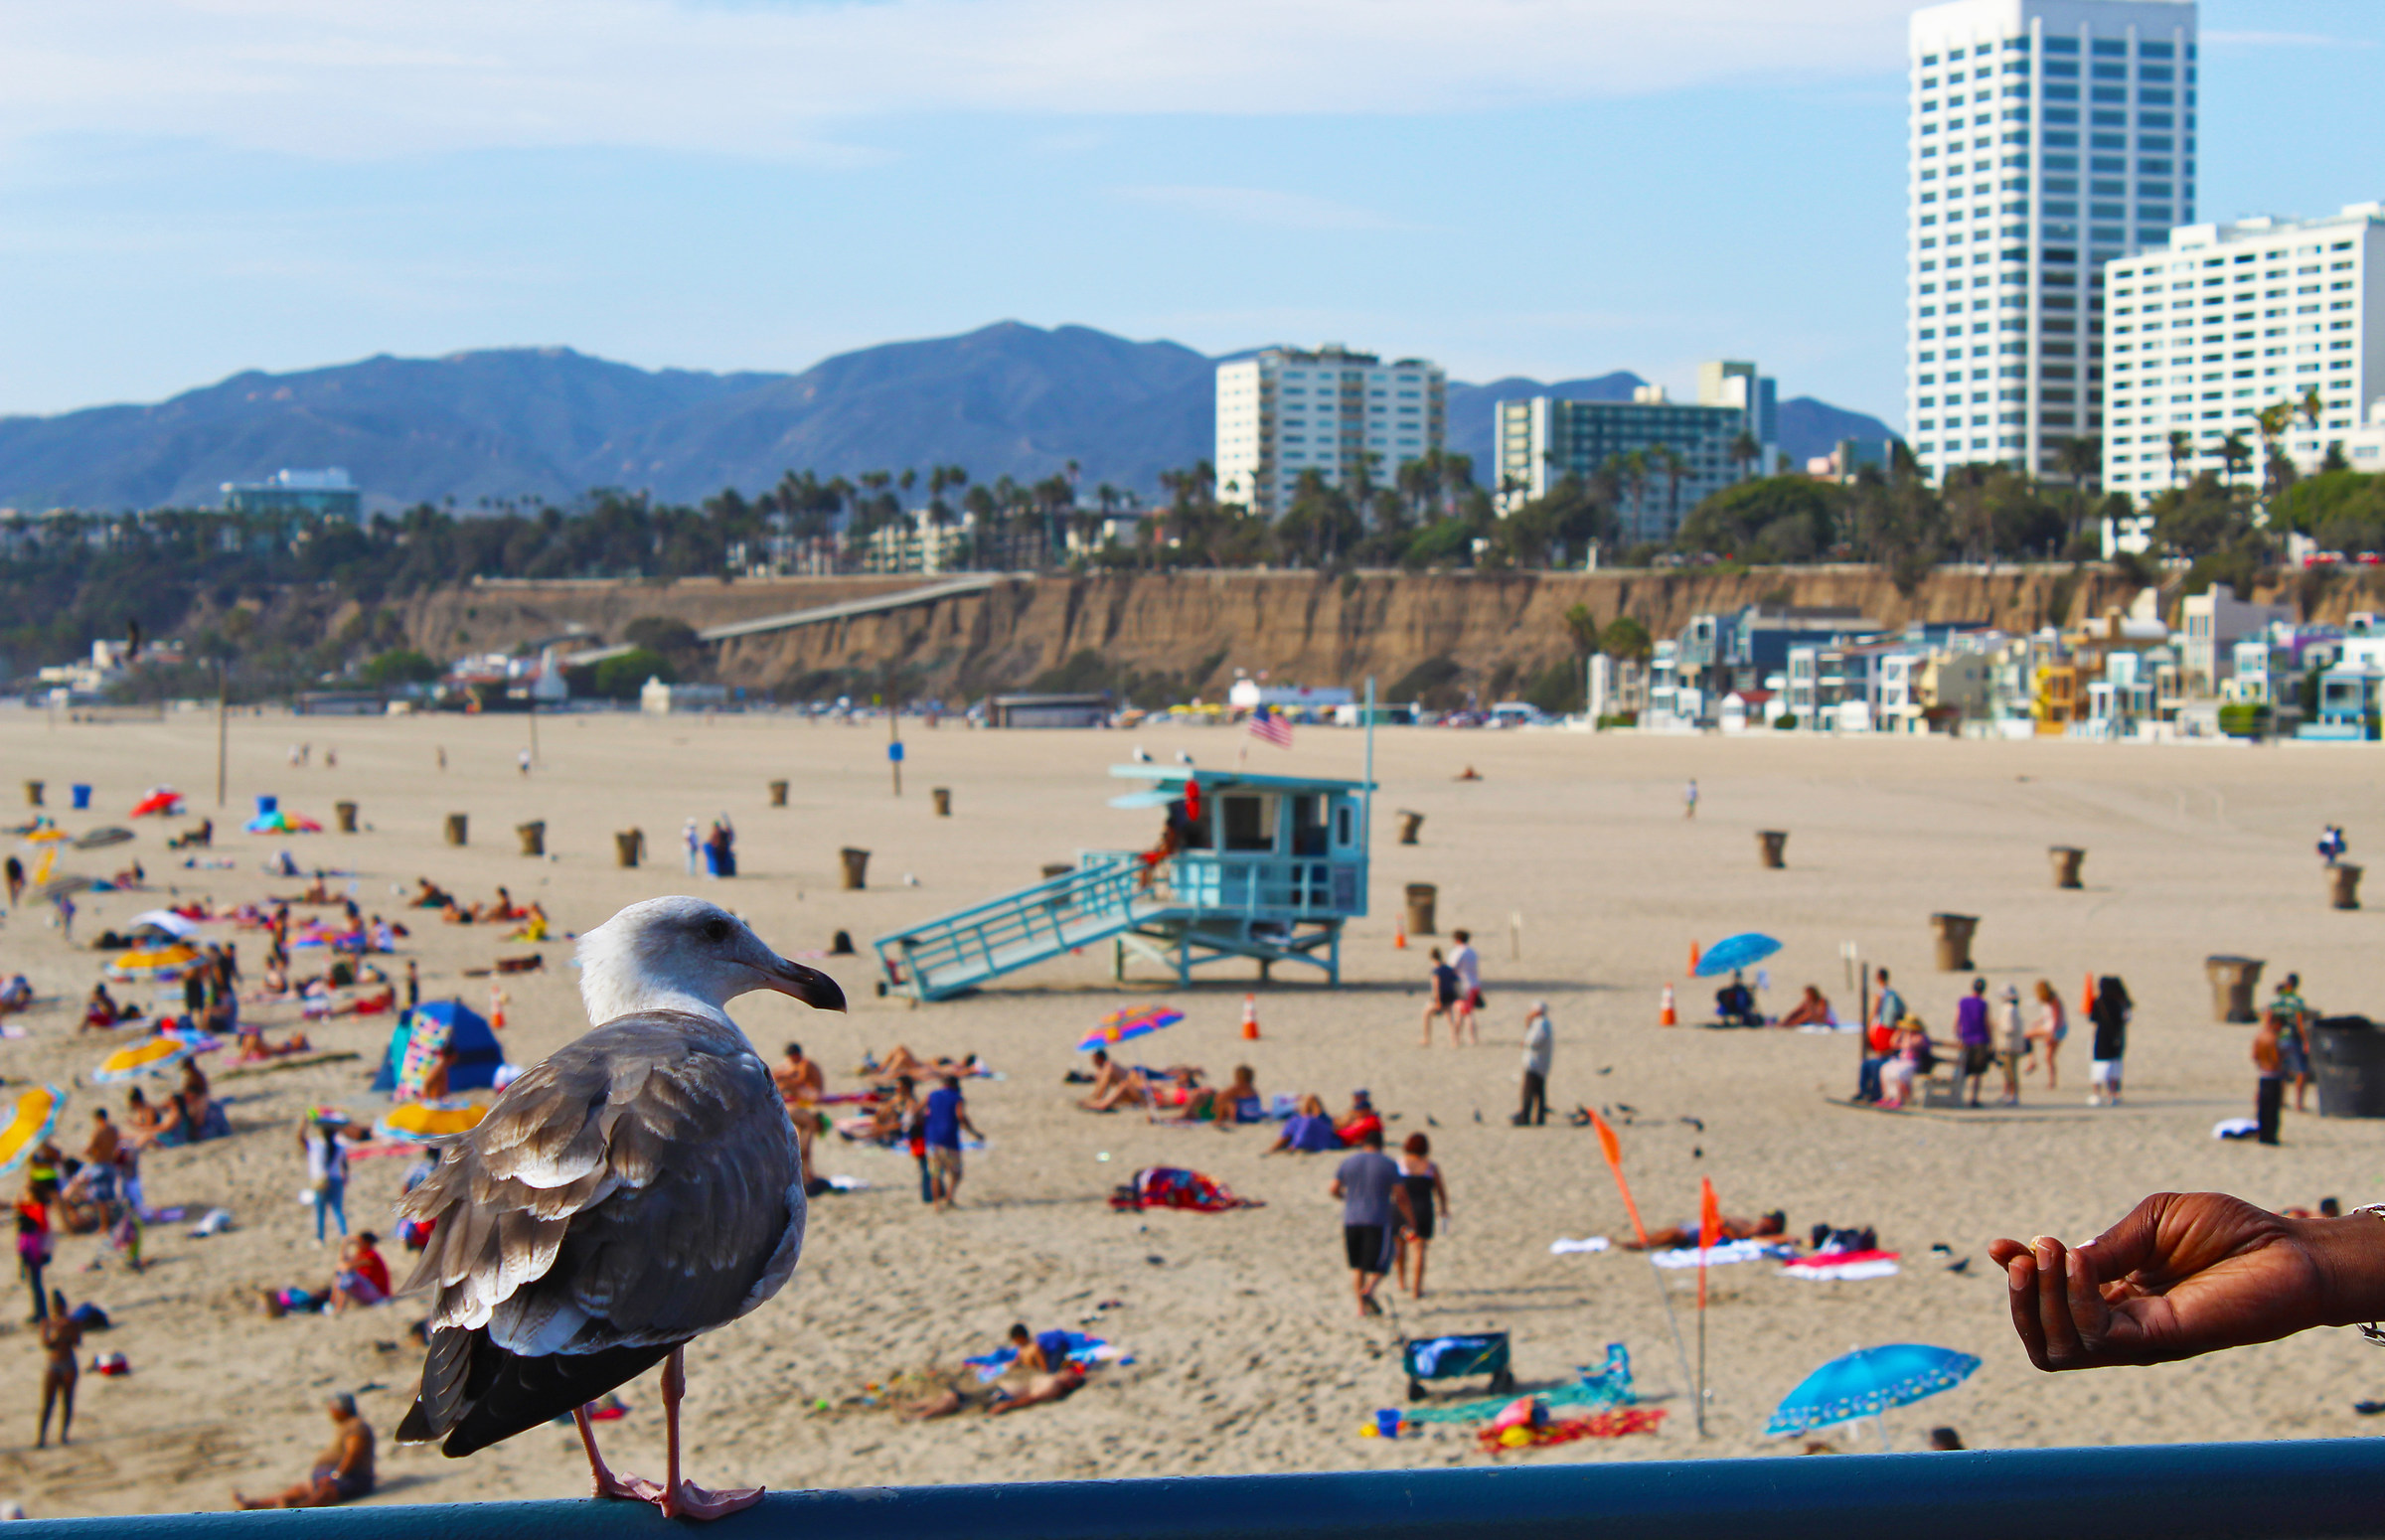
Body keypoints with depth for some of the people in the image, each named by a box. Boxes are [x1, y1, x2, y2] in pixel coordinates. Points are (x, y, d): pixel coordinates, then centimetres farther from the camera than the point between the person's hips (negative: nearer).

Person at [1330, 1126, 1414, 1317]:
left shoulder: (1348, 1163, 7)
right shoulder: (1389, 1165, 0)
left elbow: (1334, 1189, 7)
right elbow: (1401, 1196, -4)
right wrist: (1411, 1221, 5)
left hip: (1351, 1221, 3)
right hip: (1378, 1221, -3)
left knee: (1356, 1266, 11)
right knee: (1381, 1264, 4)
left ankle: (1361, 1306, 4)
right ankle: (1368, 1290, -22)